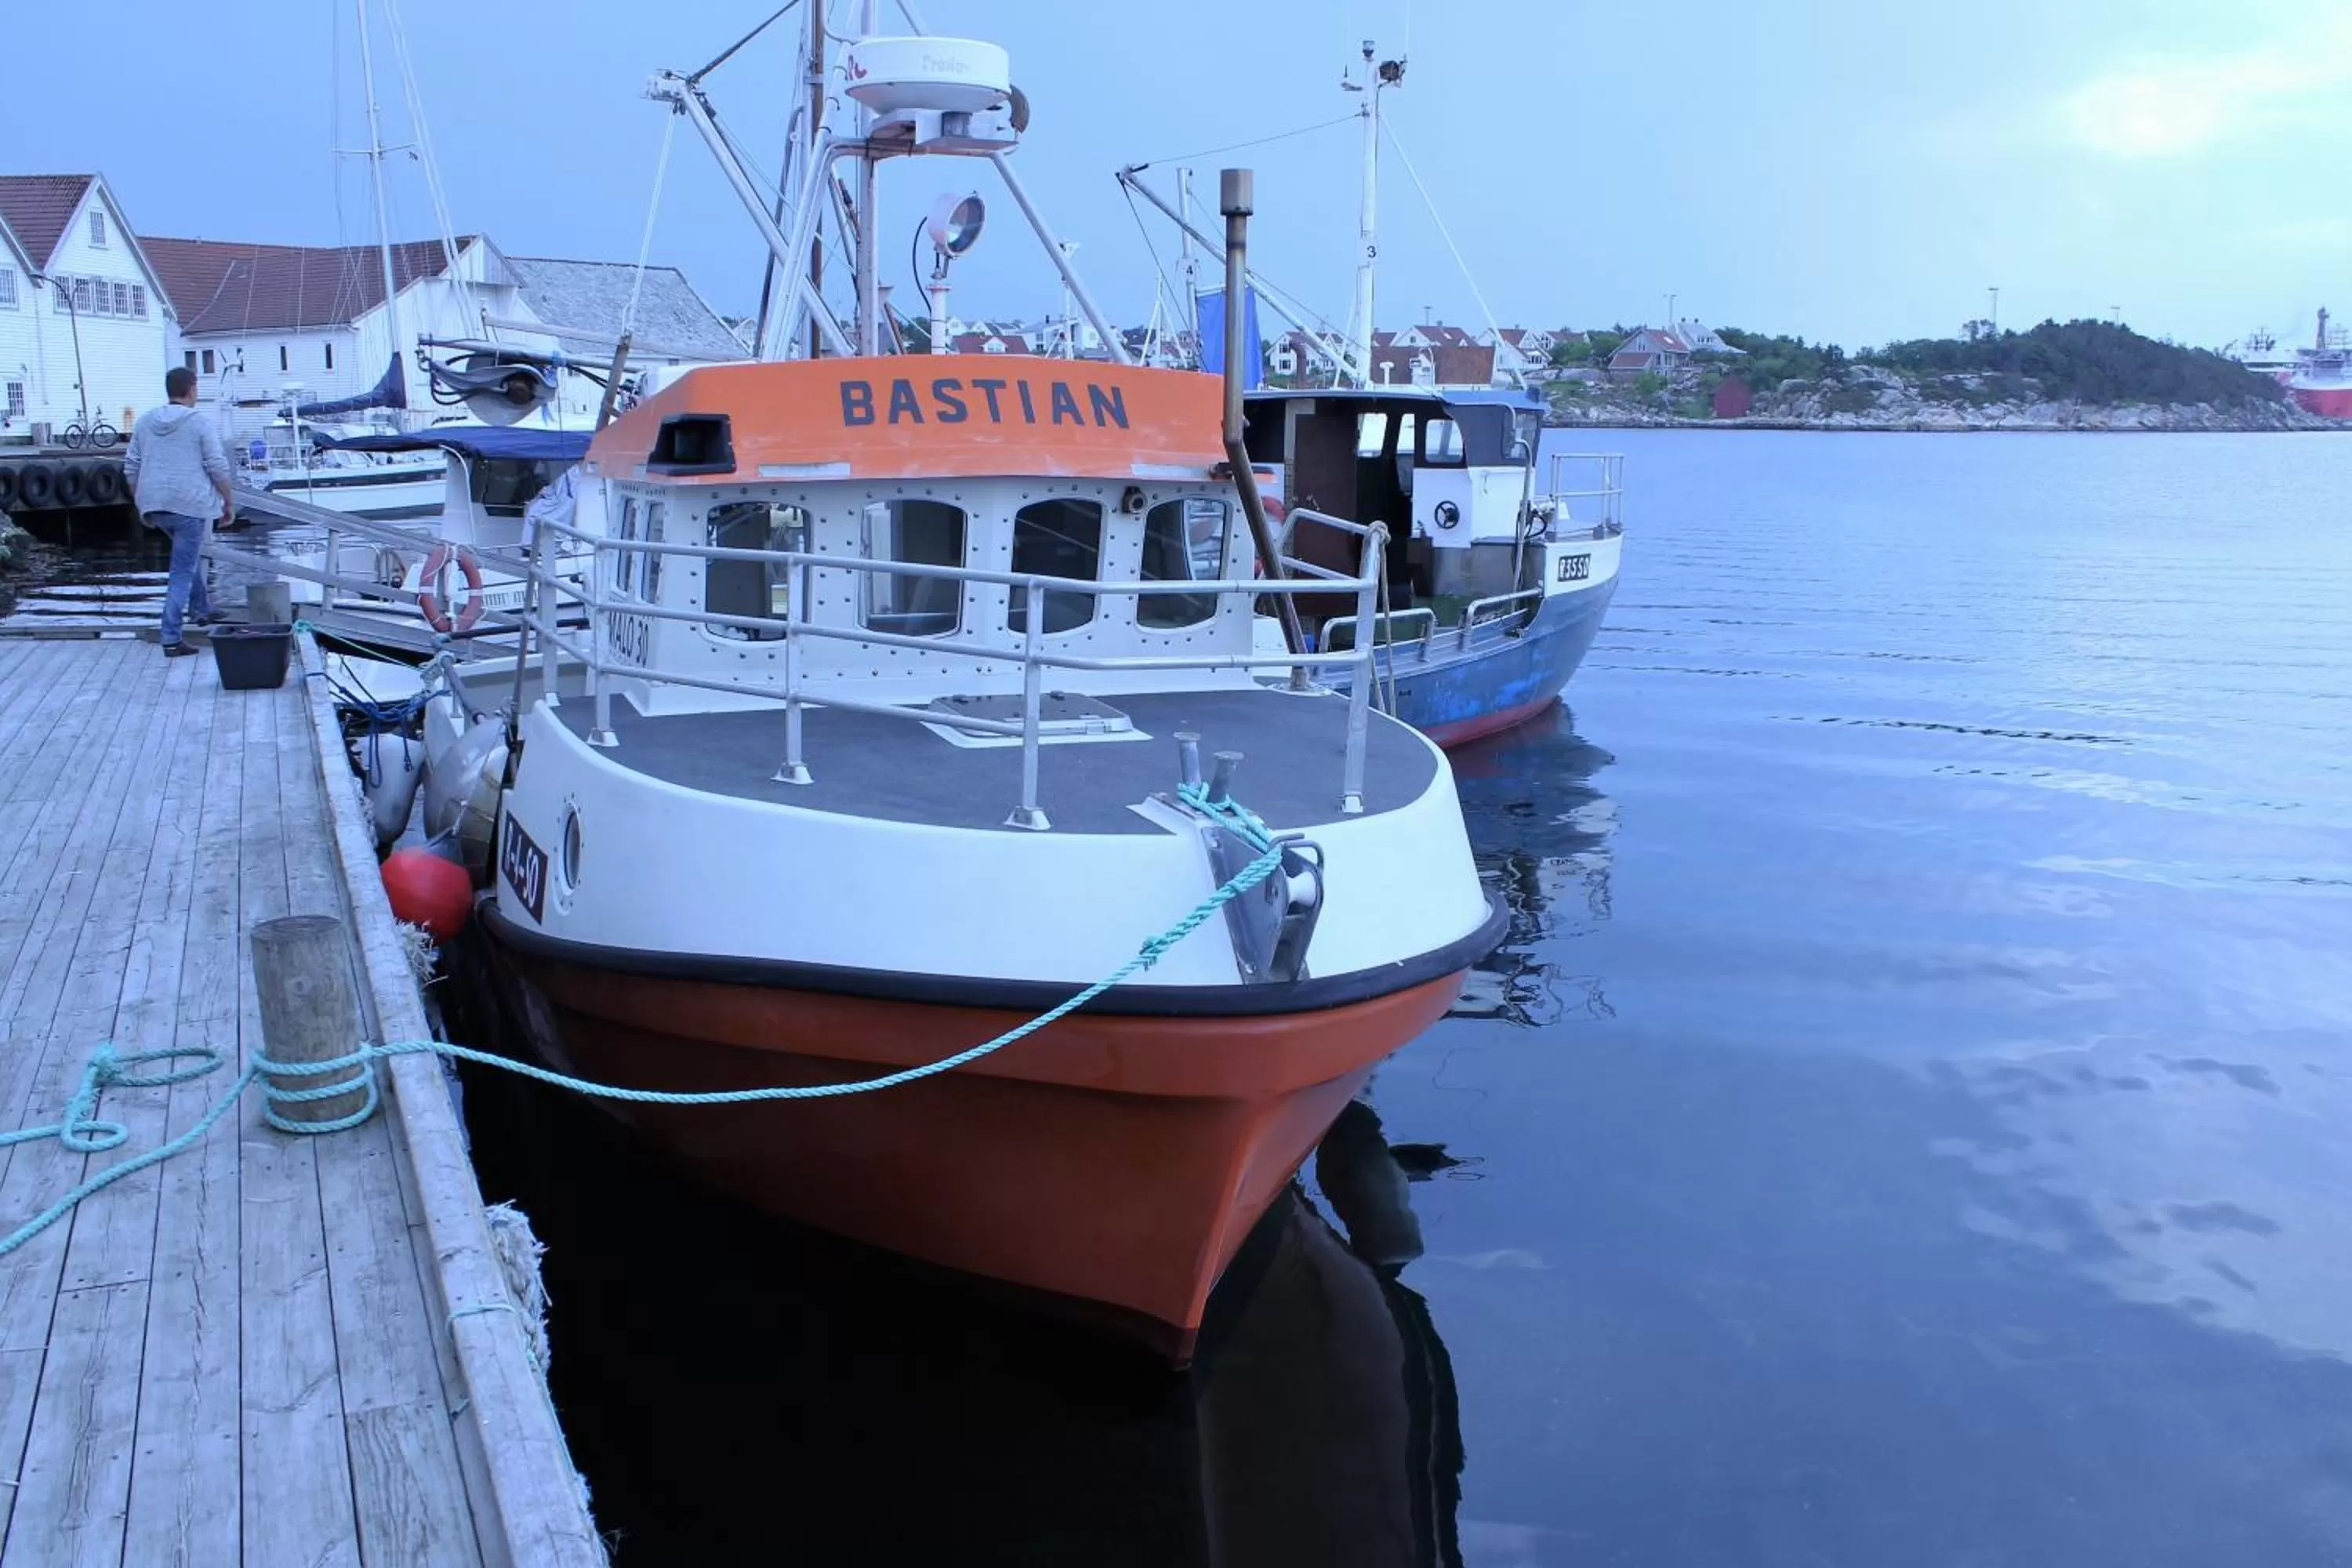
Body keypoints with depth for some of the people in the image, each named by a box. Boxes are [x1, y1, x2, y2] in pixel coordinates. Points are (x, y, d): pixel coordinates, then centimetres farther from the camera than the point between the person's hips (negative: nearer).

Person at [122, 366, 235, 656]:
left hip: (154, 505, 6)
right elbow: (218, 467, -9)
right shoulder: (200, 423, -6)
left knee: (188, 553, 31)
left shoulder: (145, 421, 10)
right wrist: (229, 499, 4)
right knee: (183, 573, -3)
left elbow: (131, 468, 12)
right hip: (189, 504, -6)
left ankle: (201, 609, 37)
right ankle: (171, 640, -7)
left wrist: (140, 503, 20)